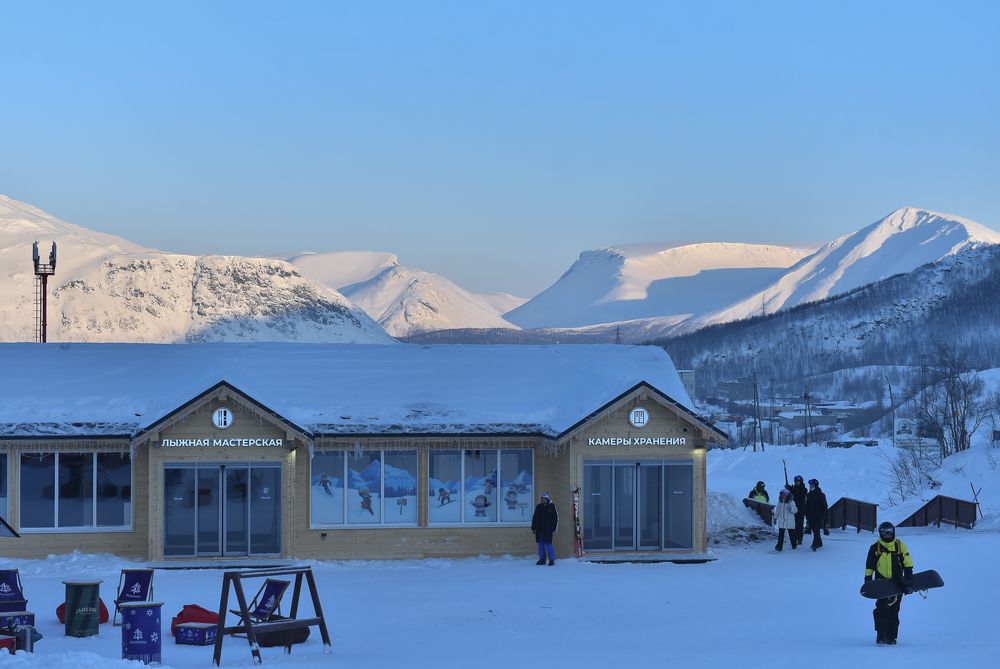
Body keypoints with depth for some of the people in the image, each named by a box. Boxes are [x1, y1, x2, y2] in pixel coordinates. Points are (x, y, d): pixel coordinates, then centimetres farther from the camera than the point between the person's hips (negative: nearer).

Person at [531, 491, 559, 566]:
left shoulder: (552, 506, -1)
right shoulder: (539, 507, 11)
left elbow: (556, 518, -2)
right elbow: (534, 518, 15)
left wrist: (554, 529, -7)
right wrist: (533, 528, 9)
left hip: (548, 530, -5)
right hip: (539, 530, 5)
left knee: (548, 544, -9)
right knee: (541, 545, 6)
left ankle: (552, 560, -1)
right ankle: (542, 560, 14)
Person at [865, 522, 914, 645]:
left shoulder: (900, 546, 6)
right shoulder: (875, 548, 5)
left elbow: (907, 562, 4)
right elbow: (869, 566, 10)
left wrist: (909, 578, -4)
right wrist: (868, 581, 6)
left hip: (897, 583, 1)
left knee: (894, 612, 5)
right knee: (882, 609, -12)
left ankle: (891, 637, 10)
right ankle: (881, 636, -11)